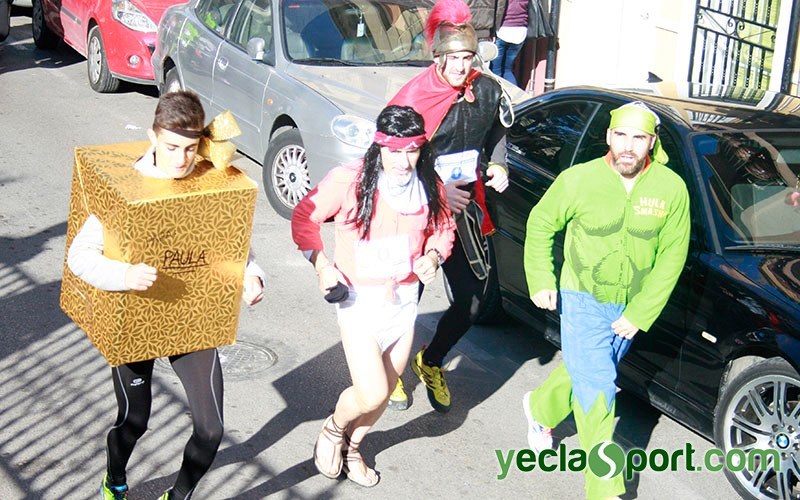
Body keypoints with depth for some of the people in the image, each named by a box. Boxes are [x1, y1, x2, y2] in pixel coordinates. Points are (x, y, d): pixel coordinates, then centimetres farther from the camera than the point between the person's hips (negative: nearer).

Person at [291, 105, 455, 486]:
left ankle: (351, 447, 43)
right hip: (359, 299, -5)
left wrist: (433, 255, -8)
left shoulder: (430, 187, -3)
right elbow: (303, 218, -7)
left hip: (404, 300, 5)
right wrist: (321, 264, -17)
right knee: (371, 394, -11)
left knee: (385, 391, 15)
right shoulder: (349, 180, -17)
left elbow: (442, 229, 13)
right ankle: (333, 429, 24)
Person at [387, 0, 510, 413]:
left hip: (465, 207, 5)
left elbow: (496, 137, 19)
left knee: (473, 297, 8)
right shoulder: (414, 97, -15)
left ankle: (430, 363, 34)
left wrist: (497, 166, -1)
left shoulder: (488, 92, 0)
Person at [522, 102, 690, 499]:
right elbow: (540, 224, 0)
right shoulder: (579, 180, -15)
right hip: (583, 302, -3)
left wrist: (640, 314, -10)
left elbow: (672, 255, -6)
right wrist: (541, 281, -4)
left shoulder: (671, 189, -12)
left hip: (631, 309, 3)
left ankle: (540, 410, 53)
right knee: (597, 395, -5)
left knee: (584, 373, 23)